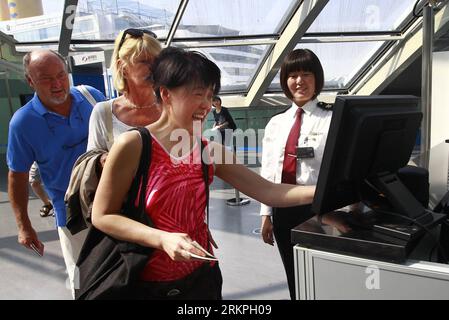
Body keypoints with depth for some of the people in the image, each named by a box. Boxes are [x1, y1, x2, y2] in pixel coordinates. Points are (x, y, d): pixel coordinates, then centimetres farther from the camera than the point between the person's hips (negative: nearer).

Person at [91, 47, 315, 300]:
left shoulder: (210, 152, -2)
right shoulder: (134, 145, -15)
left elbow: (267, 191, -7)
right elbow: (102, 216, -12)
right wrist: (162, 239, -24)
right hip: (147, 285, -3)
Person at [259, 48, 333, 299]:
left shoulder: (332, 120, -5)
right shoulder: (276, 123, 8)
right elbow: (267, 171, 8)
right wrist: (266, 214, 6)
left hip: (316, 207, -4)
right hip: (283, 208, 4)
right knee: (294, 279, 19)